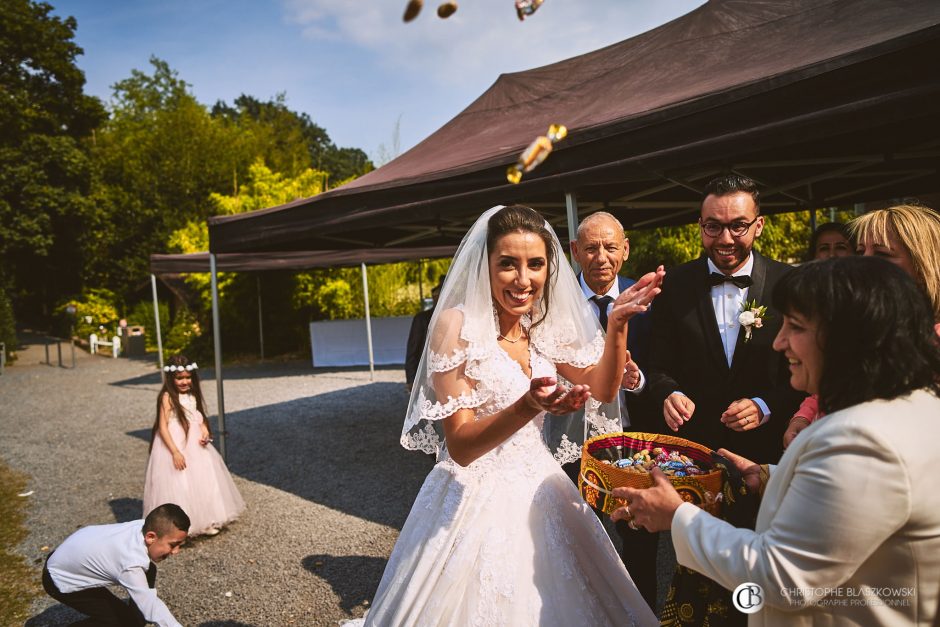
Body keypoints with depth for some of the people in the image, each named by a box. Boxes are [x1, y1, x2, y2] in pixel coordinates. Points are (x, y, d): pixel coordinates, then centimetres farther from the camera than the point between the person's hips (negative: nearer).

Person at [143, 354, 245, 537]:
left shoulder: (193, 395, 5)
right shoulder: (167, 397, -14)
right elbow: (162, 427, -17)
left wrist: (205, 432, -6)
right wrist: (175, 452, -23)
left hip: (194, 444, 7)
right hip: (174, 445, -7)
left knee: (202, 480, 13)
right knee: (178, 486, -3)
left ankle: (206, 520, 27)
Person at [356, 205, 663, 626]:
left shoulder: (543, 327, 1)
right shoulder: (456, 324, -17)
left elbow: (602, 389, 5)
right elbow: (460, 446, -20)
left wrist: (616, 325, -11)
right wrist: (529, 406, -37)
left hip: (539, 491, 6)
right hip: (476, 499, -6)